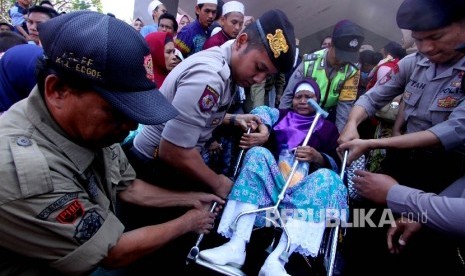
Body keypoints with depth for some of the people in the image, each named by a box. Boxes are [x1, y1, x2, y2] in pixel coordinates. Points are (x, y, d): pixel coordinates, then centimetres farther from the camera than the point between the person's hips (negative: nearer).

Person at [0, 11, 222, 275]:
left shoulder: (89, 128, -14)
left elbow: (128, 187, 1)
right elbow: (117, 254, -24)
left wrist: (191, 199, 0)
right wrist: (188, 221, -12)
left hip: (97, 249, 5)